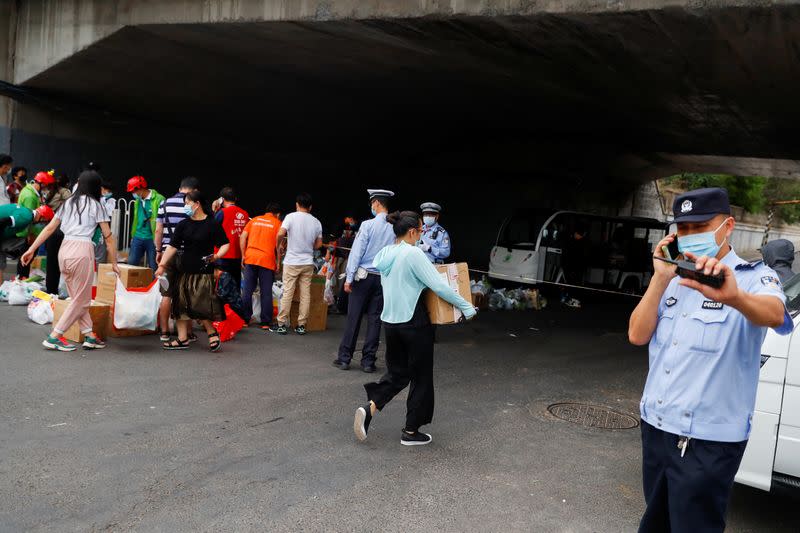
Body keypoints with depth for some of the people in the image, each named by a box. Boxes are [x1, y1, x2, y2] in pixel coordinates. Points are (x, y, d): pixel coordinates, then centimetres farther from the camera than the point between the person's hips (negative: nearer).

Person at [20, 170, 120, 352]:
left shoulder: (68, 203, 18)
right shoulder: (95, 205, 5)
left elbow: (49, 228, 15)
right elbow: (108, 237, 4)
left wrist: (31, 249, 17)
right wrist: (114, 263, 9)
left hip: (64, 250, 6)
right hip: (82, 250, -6)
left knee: (77, 298, 14)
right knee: (81, 299, 5)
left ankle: (89, 336, 13)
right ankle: (54, 337, 2)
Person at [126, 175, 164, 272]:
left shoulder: (159, 200, -12)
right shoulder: (137, 201, 12)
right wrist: (133, 236, 17)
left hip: (152, 238, -6)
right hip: (138, 237, 7)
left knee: (153, 267, 1)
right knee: (131, 263, 7)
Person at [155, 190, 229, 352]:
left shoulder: (212, 224, -5)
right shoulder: (184, 224, 7)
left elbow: (225, 244, -3)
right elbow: (173, 246, 4)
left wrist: (217, 255, -22)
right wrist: (162, 265, -4)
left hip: (204, 273, -6)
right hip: (184, 271, 6)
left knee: (200, 306, -11)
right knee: (181, 305, 8)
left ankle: (213, 333, 9)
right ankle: (182, 339, 17)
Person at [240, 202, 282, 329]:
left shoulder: (254, 220, 15)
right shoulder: (277, 223, 5)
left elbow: (243, 237, 7)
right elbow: (279, 243, -3)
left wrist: (243, 255, 10)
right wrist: (278, 261, 4)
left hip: (250, 258, 3)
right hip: (267, 260, -3)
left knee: (247, 290, 9)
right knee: (266, 292, 3)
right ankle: (265, 322, 3)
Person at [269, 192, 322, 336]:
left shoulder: (291, 216, -7)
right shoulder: (316, 222, 5)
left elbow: (280, 233, -19)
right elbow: (318, 244, 9)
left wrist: (279, 244, 1)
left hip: (292, 262, -3)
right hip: (308, 263, 3)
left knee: (287, 293, 1)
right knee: (305, 294, 6)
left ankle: (282, 324, 4)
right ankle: (301, 325, 9)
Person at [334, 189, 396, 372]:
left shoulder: (368, 225, -11)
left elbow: (356, 252, -11)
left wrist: (349, 278, -7)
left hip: (363, 276, -3)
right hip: (385, 278, 3)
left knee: (353, 317, 5)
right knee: (375, 319, 8)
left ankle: (344, 358, 12)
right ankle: (368, 361, 11)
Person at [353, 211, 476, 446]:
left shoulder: (384, 253, 6)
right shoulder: (414, 254, -17)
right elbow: (439, 286, -19)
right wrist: (467, 307, -13)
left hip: (390, 321, 7)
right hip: (414, 323, -7)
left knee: (397, 373, 18)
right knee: (421, 376, 9)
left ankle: (370, 407, -4)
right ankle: (411, 431, 16)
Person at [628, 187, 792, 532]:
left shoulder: (753, 276, -9)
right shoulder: (676, 279, 9)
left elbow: (774, 314, -32)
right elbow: (637, 335, 0)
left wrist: (733, 296, -54)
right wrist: (660, 278, -11)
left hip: (707, 441, -6)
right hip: (655, 426, 6)